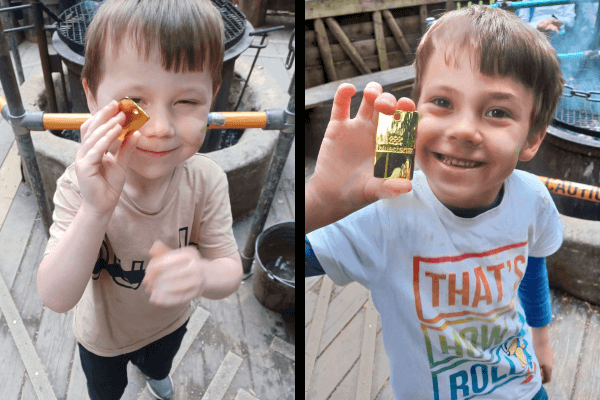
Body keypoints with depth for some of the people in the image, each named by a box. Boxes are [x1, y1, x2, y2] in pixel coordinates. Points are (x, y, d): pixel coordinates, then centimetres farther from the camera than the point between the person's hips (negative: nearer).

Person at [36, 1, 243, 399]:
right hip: (102, 335, -2)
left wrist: (203, 274, -49)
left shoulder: (207, 180, -29)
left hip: (169, 324, 2)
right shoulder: (79, 187, -33)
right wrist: (96, 211, -52)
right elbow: (56, 298, -36)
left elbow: (231, 272, -24)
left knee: (160, 362, 37)